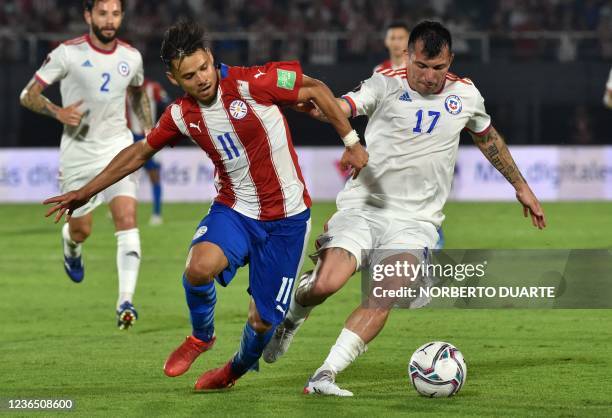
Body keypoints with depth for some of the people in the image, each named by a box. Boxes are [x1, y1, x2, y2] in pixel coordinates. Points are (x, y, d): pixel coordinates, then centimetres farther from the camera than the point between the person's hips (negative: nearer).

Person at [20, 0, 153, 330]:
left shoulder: (131, 57, 1)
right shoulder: (67, 54, -10)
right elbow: (28, 95, -7)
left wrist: (150, 131, 15)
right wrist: (58, 112, -24)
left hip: (118, 147, 2)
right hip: (78, 152, -1)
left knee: (127, 220, -18)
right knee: (81, 230, 9)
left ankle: (126, 301, -20)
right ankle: (71, 247, 48)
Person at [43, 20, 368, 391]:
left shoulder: (251, 84, -19)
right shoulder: (182, 115, -4)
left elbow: (315, 89, -8)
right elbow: (141, 152, 13)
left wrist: (352, 142, -10)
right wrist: (87, 191, 15)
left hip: (286, 220, -3)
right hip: (233, 209, 3)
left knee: (263, 322, 1)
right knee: (200, 267, -31)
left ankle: (235, 371, 37)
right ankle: (201, 336, 1)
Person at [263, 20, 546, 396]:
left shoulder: (466, 95, 7)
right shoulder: (387, 86, -4)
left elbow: (488, 137, 27)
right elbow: (343, 106, -22)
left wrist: (521, 186, 33)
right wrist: (316, 105, -45)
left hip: (415, 221, 2)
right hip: (363, 207, -2)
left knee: (386, 295, -24)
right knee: (325, 285, -22)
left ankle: (324, 376, -22)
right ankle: (291, 318, 15)